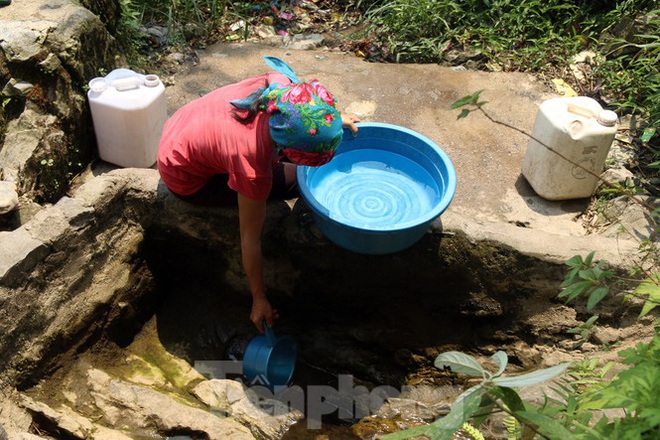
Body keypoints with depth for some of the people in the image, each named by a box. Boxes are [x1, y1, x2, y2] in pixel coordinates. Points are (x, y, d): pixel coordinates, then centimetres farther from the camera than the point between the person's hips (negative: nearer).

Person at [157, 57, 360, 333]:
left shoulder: (280, 83, -27)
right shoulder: (253, 168, -40)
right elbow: (250, 239, -27)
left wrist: (336, 120, 5)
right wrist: (259, 299, -15)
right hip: (185, 179, -7)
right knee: (293, 180, -11)